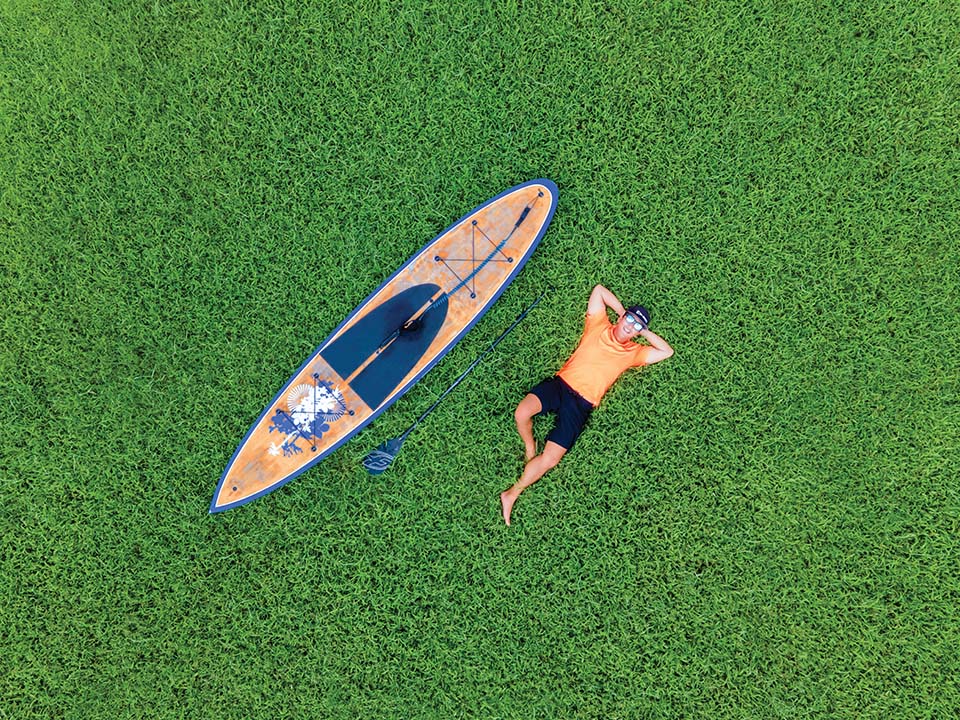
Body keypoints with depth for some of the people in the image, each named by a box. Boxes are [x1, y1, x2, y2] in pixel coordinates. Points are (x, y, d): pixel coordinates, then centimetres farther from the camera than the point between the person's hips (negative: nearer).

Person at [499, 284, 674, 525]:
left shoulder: (633, 352, 14)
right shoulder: (599, 326, 13)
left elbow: (667, 351, 10)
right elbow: (599, 290, 18)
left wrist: (645, 331, 11)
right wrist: (622, 311, 17)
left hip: (581, 403, 0)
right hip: (560, 383, 1)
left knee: (550, 459, -15)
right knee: (522, 412, -29)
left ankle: (513, 493, 1)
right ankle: (530, 446, 4)